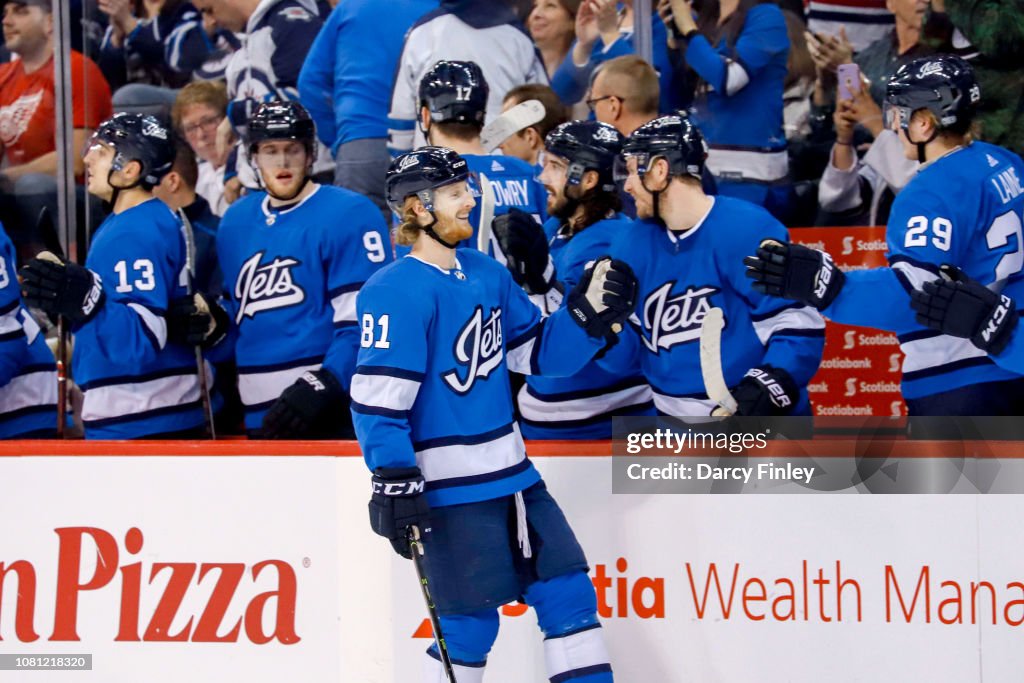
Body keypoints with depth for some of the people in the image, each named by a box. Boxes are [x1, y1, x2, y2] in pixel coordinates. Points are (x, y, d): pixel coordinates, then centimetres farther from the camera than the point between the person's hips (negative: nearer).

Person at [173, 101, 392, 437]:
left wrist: (324, 385, -22)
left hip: (331, 416, -7)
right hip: (260, 419, 7)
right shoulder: (236, 223, 15)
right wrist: (215, 326, 4)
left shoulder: (349, 215, -6)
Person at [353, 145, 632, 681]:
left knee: (569, 596, 8)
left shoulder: (488, 274, 9)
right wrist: (395, 482, -24)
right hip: (450, 490, -8)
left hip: (511, 473, 8)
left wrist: (590, 313, -2)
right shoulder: (395, 292, -16)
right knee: (470, 624, -4)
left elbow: (539, 353, 15)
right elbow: (376, 398, -19)